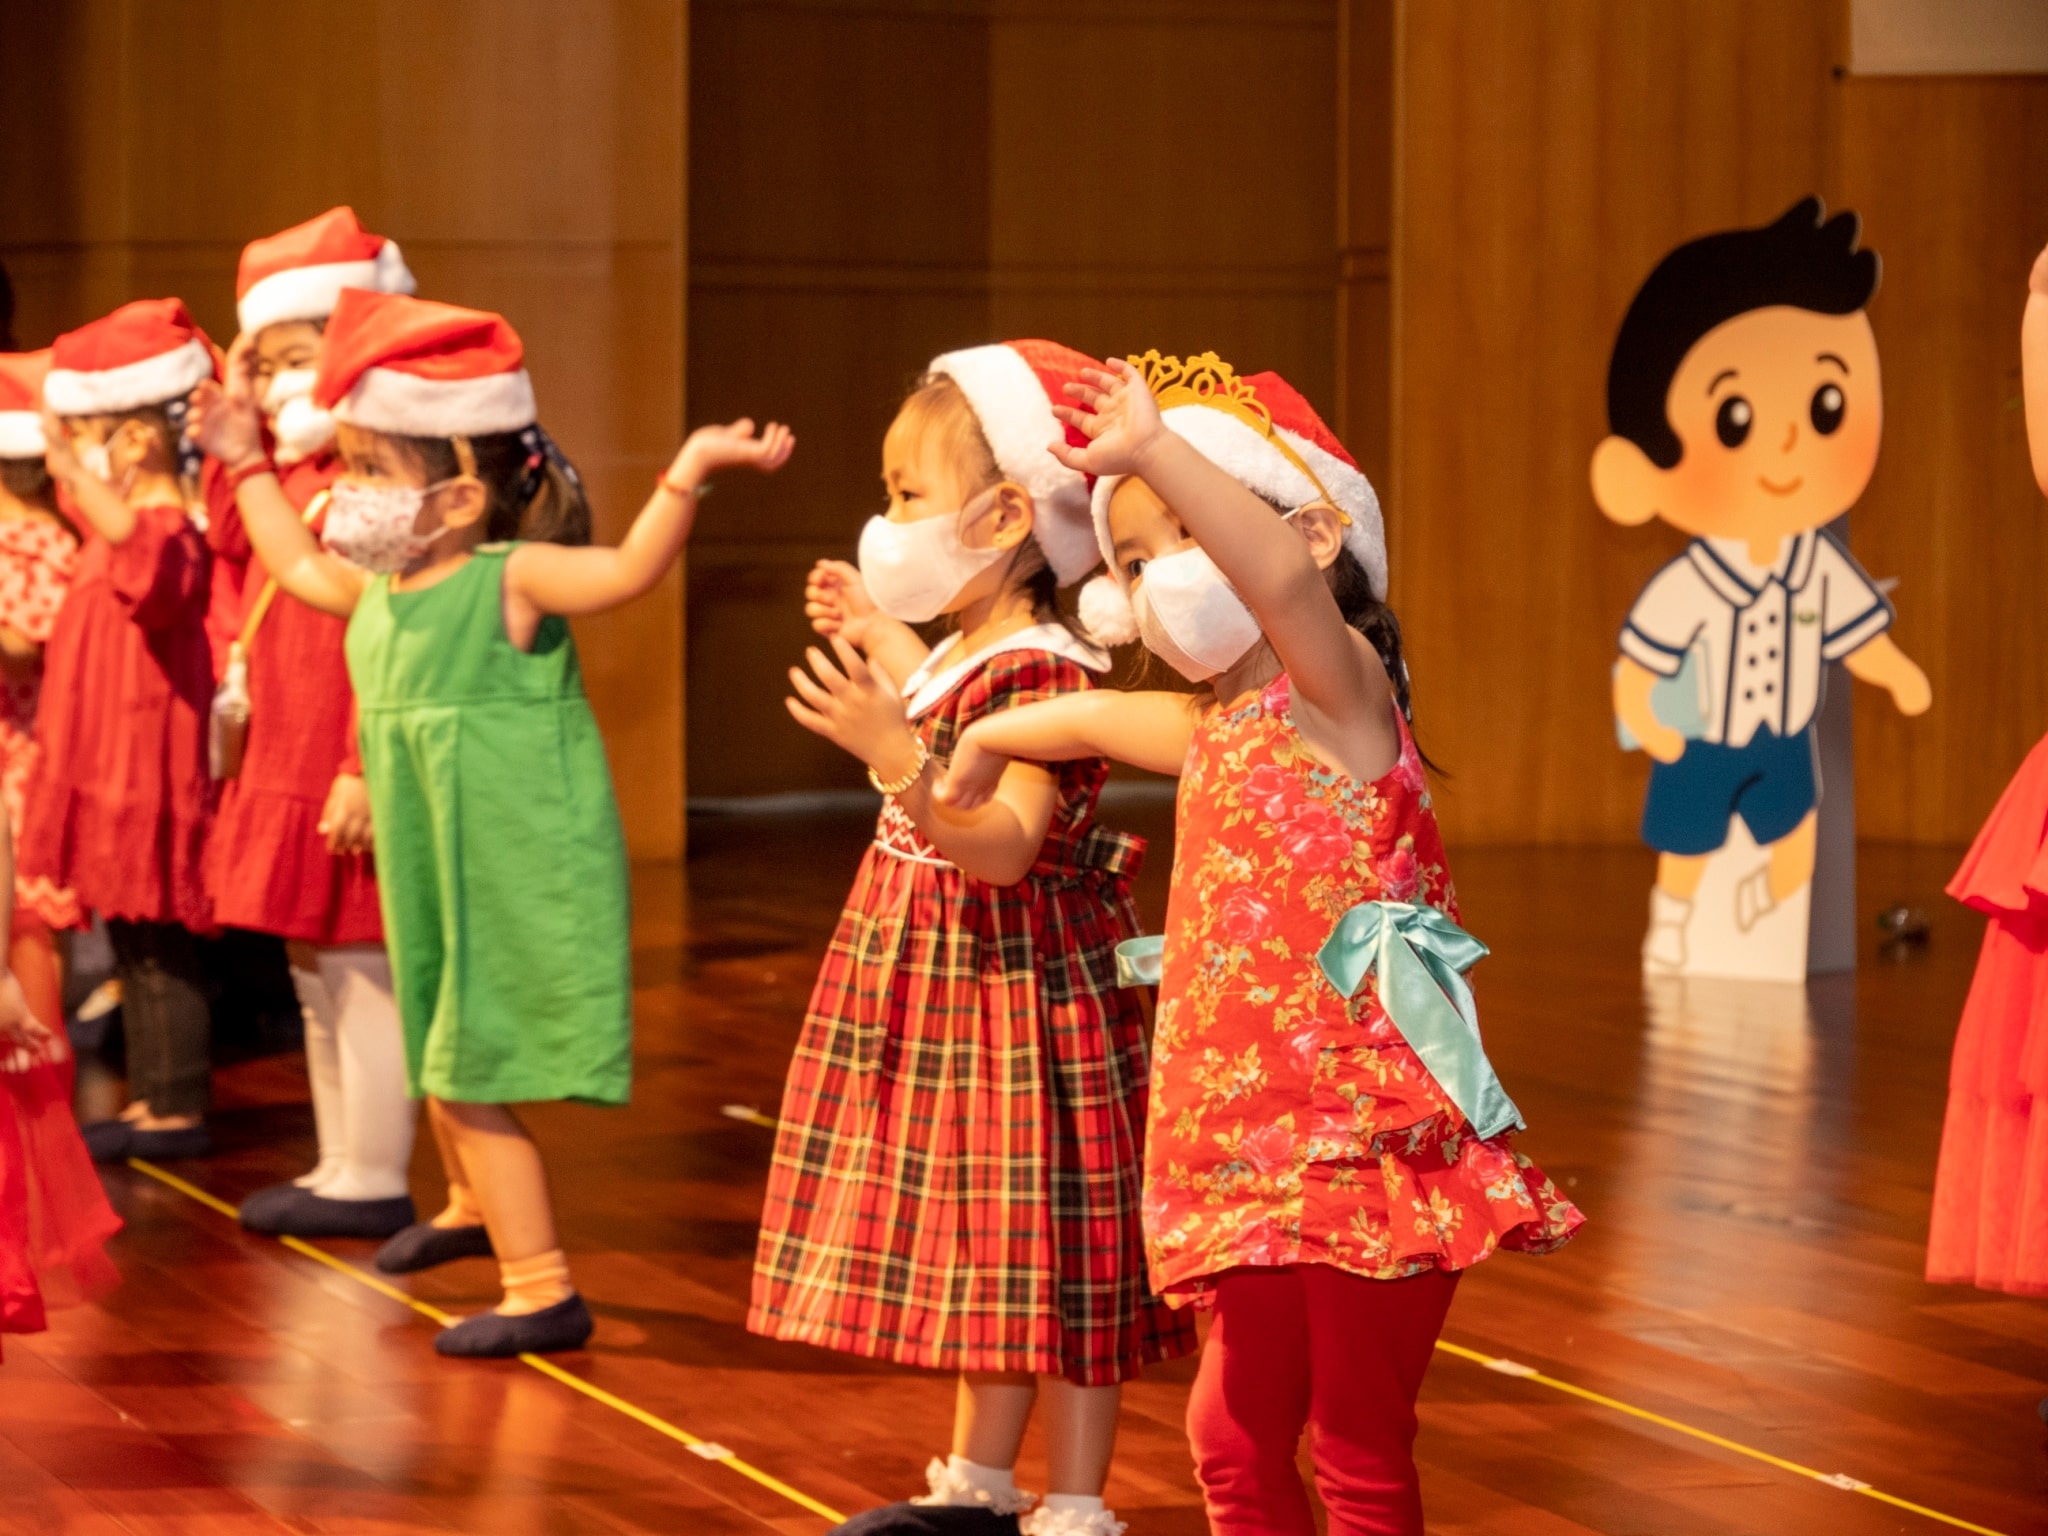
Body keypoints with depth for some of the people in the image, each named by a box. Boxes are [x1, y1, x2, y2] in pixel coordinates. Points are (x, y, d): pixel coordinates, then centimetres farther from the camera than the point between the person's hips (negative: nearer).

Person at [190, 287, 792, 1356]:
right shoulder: (378, 591, 5)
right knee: (446, 1075, 25)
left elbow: (629, 570, -34)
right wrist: (248, 465, 29)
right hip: (438, 892, 8)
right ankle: (475, 1208, 52)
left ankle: (541, 1290, -1)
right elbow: (301, 567, 27)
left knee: (467, 1082, -8)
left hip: (518, 894, -8)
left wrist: (688, 473, -47)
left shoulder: (510, 579, -19)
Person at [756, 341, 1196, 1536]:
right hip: (947, 988, 10)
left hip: (1026, 989, -10)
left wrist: (896, 756, -45)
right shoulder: (961, 655, 8)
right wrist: (881, 643, 27)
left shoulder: (1040, 673, -20)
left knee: (1049, 1253, -2)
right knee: (975, 1242, 17)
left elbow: (1003, 844, -31)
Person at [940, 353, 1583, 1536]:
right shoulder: (1219, 728, 15)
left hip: (1367, 1144, -9)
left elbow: (1287, 576, -33)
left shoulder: (1337, 690, -10)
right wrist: (988, 743, 45)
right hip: (1266, 1154, 9)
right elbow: (1097, 719, 38)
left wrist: (1155, 450, -39)